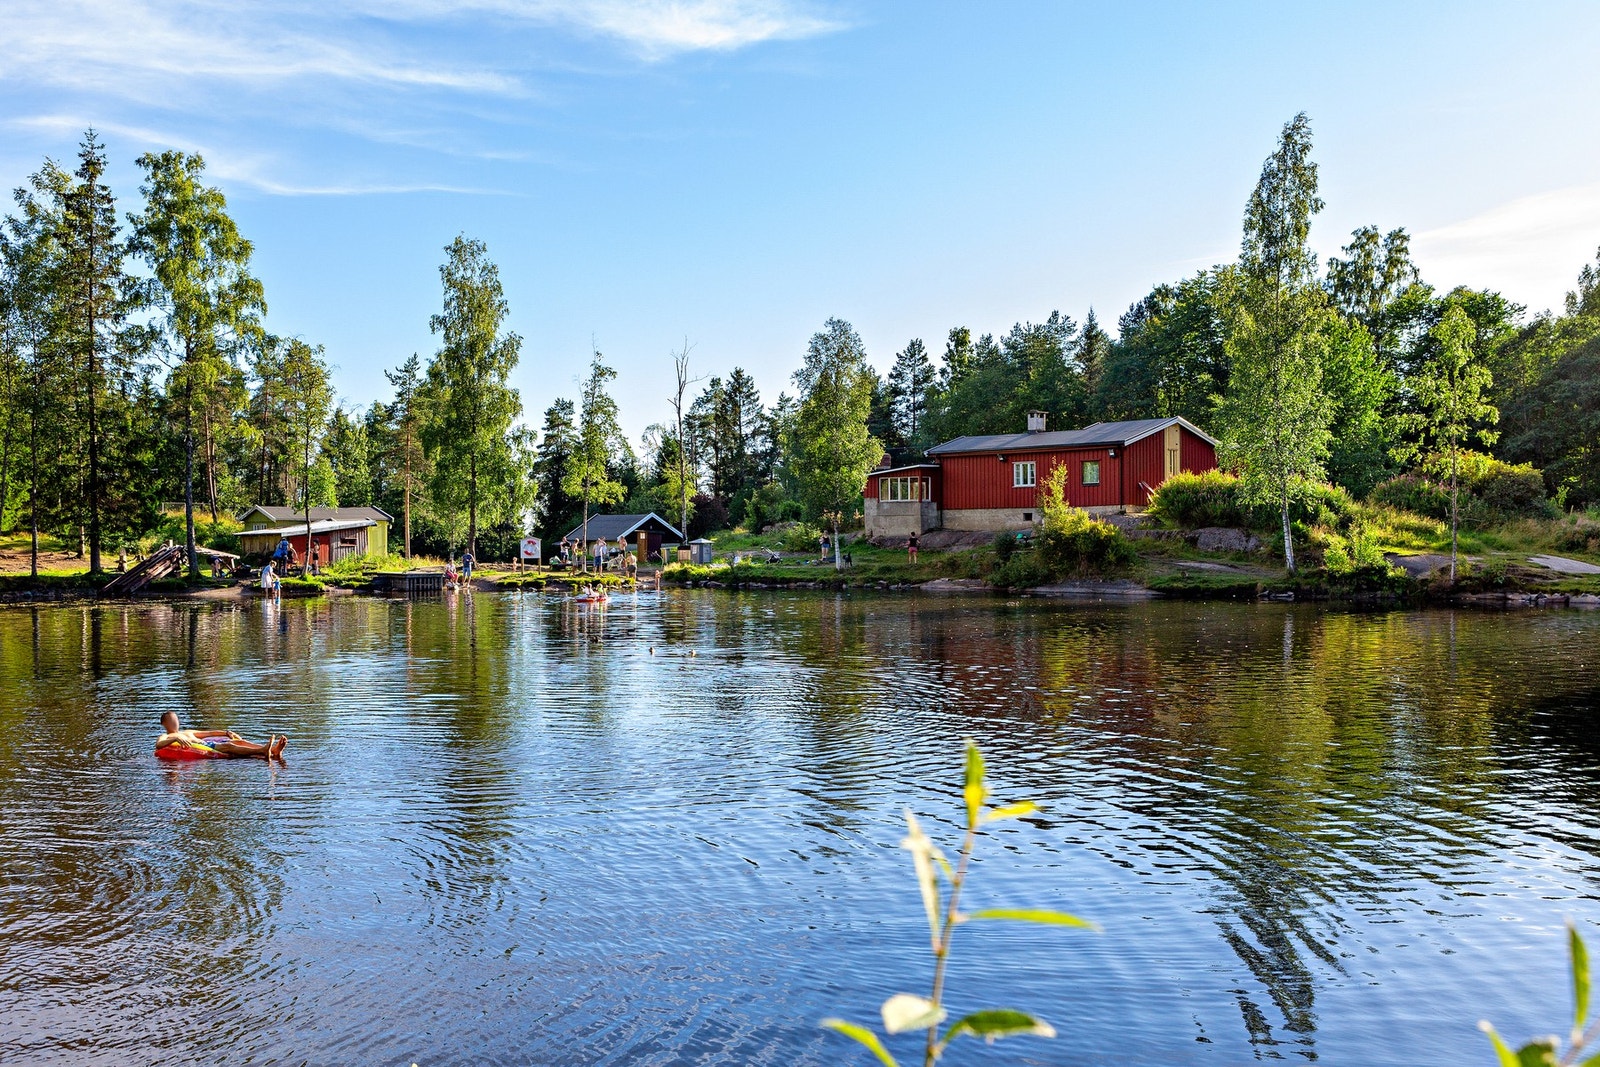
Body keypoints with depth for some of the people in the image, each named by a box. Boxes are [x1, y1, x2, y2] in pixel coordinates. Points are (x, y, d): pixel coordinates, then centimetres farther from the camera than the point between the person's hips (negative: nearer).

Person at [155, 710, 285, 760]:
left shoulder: (187, 733, 37)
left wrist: (226, 733, 20)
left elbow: (208, 733, 36)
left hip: (208, 744, 7)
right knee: (228, 746, -30)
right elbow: (158, 745, -7)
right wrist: (176, 738, -25)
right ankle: (262, 751, -54)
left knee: (239, 742, -16)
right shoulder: (165, 737, 16)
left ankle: (274, 751, -39)